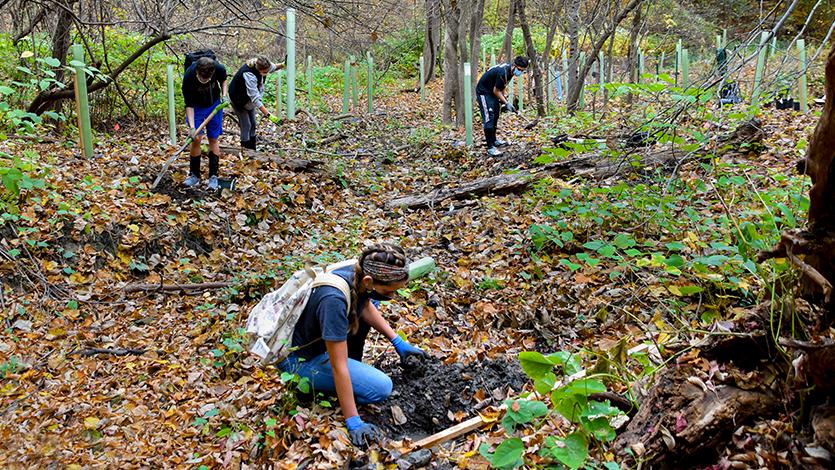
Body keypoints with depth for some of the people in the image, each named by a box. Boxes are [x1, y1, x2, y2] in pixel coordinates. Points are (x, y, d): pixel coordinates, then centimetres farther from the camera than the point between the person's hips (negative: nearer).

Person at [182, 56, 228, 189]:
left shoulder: (219, 69, -28)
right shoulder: (189, 76, -33)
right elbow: (189, 105, -24)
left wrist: (224, 94, -15)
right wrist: (192, 127, -31)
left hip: (214, 104, 2)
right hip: (196, 107, -1)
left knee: (213, 139, 2)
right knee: (196, 139, -10)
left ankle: (213, 176, 8)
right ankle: (194, 174, 5)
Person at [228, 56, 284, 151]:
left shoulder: (260, 65, -23)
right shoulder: (249, 76, -43)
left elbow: (273, 67, 1)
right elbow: (255, 99, -44)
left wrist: (282, 65, -21)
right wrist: (268, 115, -47)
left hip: (249, 99, 7)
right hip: (238, 99, -7)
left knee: (252, 124, 13)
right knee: (246, 125, -5)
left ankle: (252, 150, 24)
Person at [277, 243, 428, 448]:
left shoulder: (359, 274, -13)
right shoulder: (334, 300, -37)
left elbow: (366, 306, 12)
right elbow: (338, 367, -32)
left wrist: (398, 342, 8)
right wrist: (353, 423, -27)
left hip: (317, 338, 8)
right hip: (299, 359, -8)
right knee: (381, 387, -18)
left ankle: (353, 367, 12)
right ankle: (311, 385, -1)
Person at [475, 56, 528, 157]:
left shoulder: (510, 70, -3)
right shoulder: (503, 72, -31)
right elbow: (496, 91, -24)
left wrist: (503, 96, 2)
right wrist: (507, 103, -21)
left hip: (493, 92, 10)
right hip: (483, 92, -10)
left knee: (495, 117, 19)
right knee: (489, 118, -15)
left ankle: (493, 140, 35)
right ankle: (490, 147, -16)